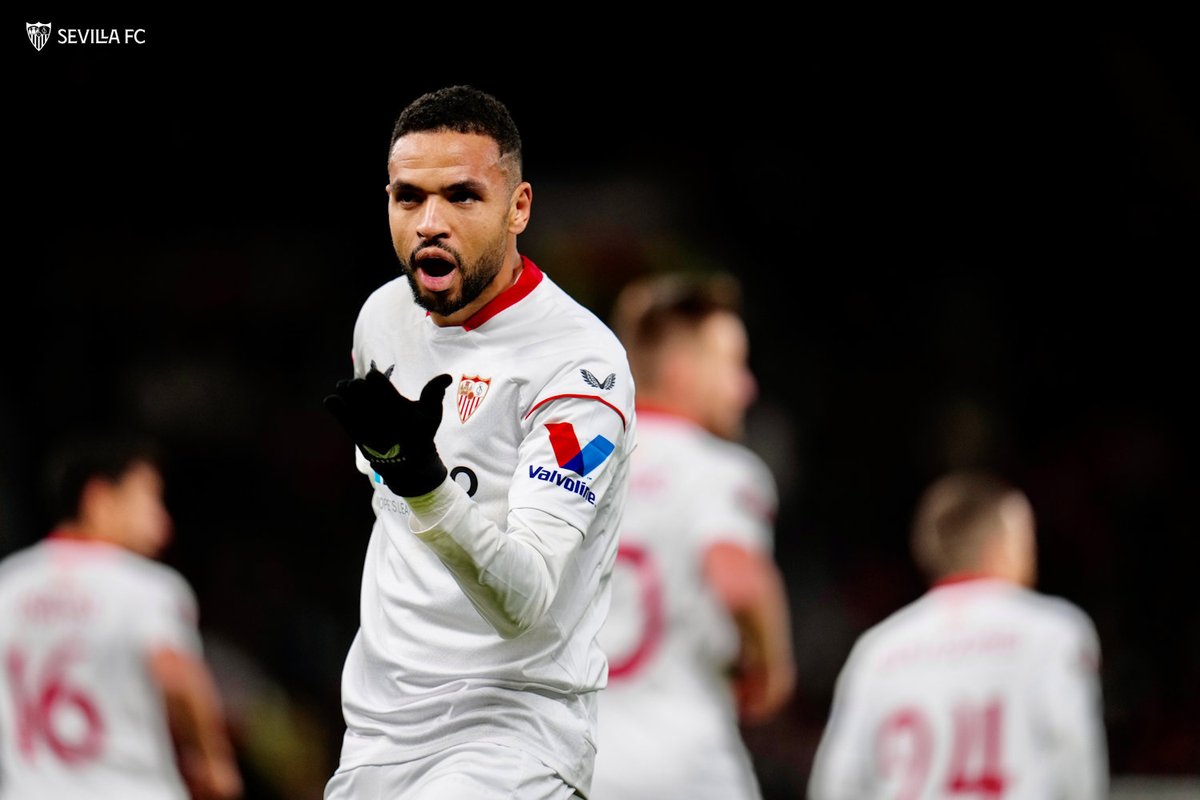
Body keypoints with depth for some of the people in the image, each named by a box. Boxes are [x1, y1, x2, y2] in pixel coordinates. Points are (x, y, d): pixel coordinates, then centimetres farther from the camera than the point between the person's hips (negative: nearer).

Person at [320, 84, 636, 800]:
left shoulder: (580, 360, -16)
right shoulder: (384, 316, 7)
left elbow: (528, 603, -26)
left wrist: (424, 481, -39)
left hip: (518, 722, -7)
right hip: (378, 727, 7)